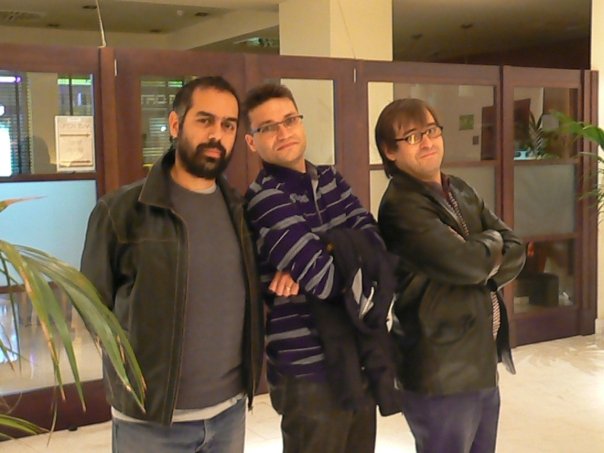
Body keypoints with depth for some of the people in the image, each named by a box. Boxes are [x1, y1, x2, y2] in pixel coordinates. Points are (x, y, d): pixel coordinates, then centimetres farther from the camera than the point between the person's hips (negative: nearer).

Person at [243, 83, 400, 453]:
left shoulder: (330, 179, 8)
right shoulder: (264, 197, -15)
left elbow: (375, 244, -5)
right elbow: (326, 280, -22)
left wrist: (322, 254, -20)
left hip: (360, 358, 7)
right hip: (311, 371, -7)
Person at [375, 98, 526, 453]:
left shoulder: (461, 191, 11)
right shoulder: (401, 206, -17)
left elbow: (515, 251, 7)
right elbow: (468, 262, -25)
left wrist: (485, 266, -12)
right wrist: (491, 240, -4)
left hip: (483, 363, 8)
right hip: (442, 374, -8)